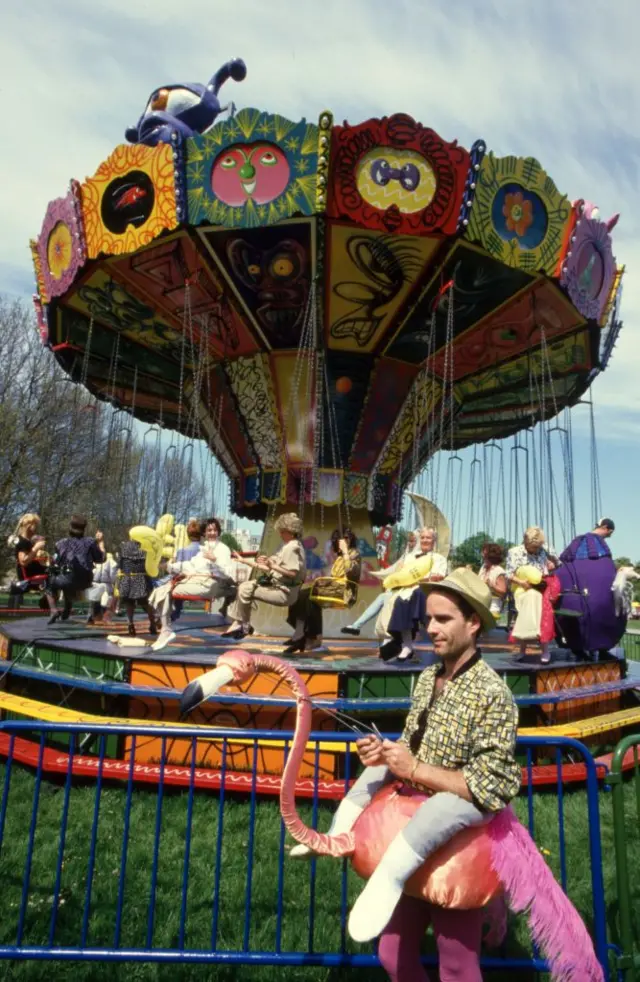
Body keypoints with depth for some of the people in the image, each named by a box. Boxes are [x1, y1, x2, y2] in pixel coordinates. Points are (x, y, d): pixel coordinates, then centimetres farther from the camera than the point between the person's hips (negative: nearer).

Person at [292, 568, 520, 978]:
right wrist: (386, 753, -11)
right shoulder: (427, 678, 0)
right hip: (417, 843, 7)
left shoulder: (492, 694, -25)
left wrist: (415, 769, -29)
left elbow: (489, 790, -30)